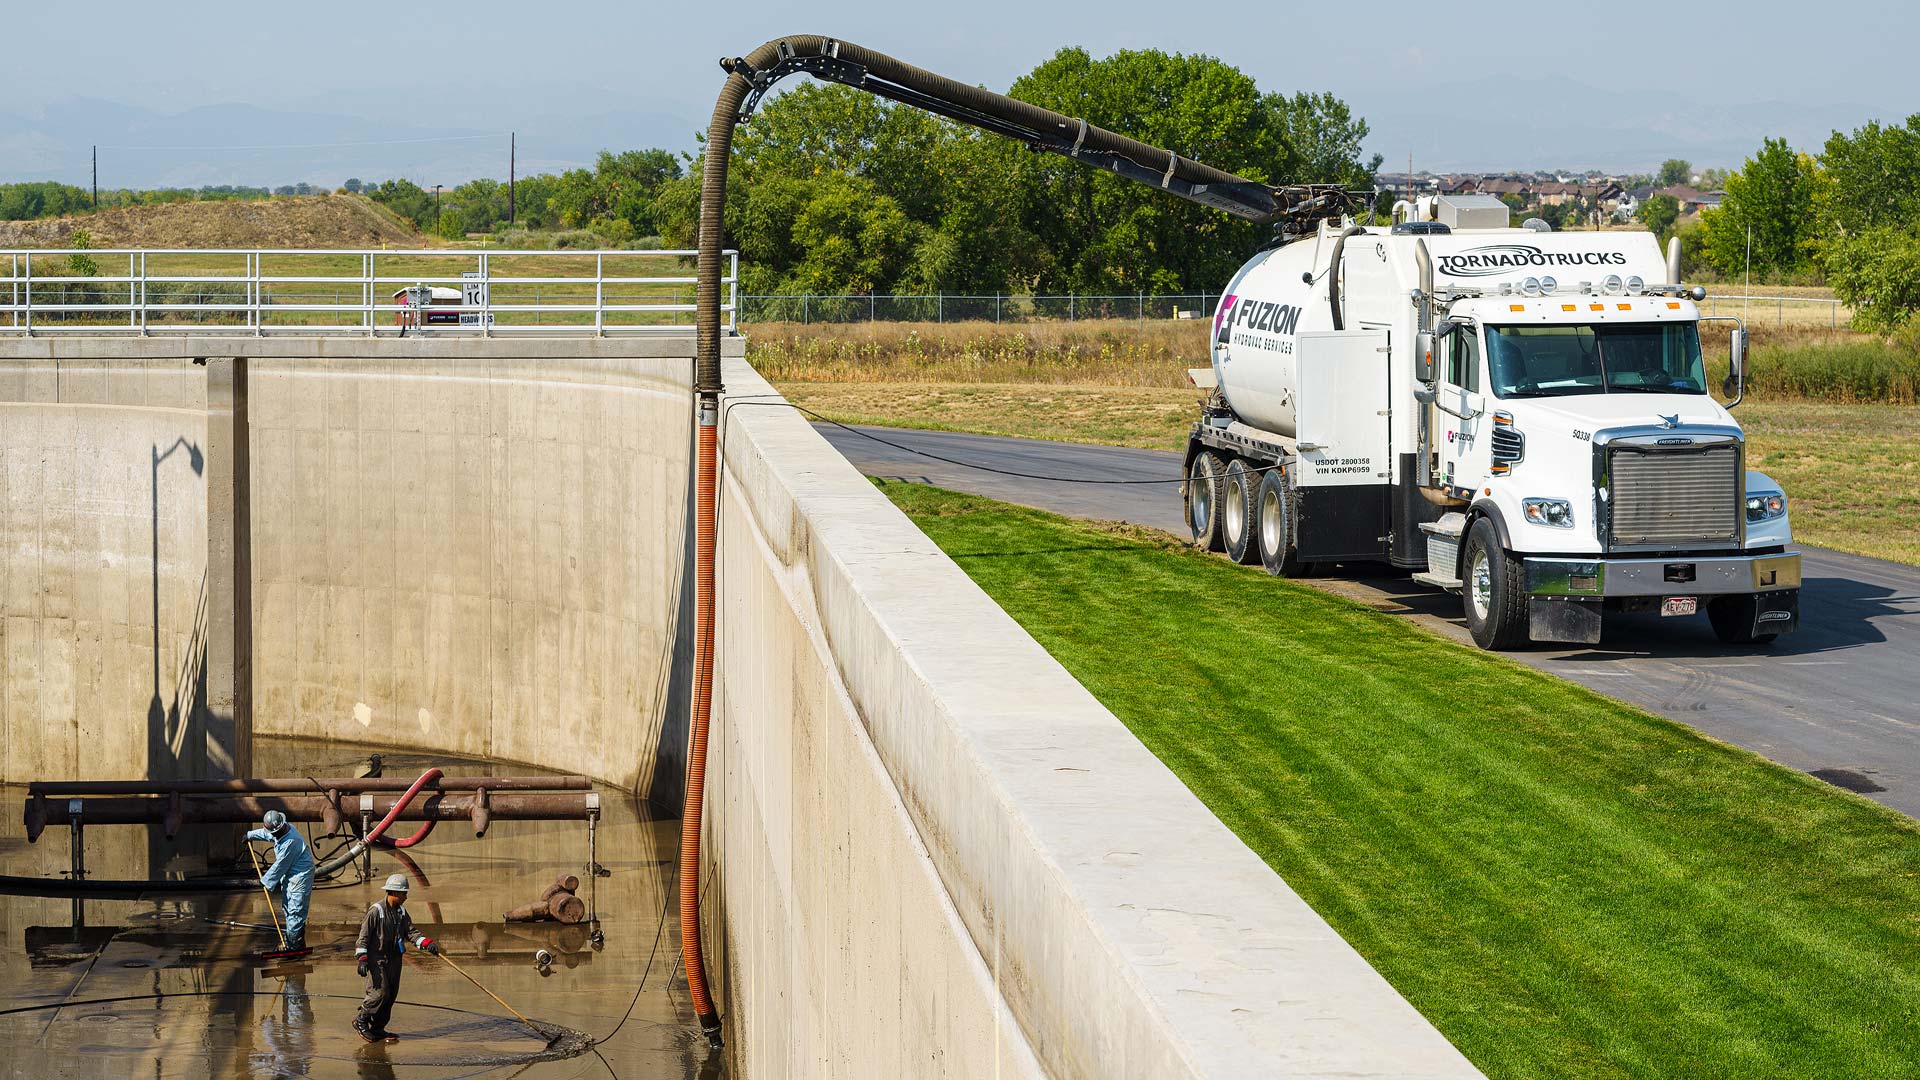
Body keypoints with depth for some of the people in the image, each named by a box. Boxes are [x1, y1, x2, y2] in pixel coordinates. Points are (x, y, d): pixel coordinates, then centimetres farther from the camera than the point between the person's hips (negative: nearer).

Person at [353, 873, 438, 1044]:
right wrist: (362, 959, -19)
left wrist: (427, 943, -12)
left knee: (391, 994, 6)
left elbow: (411, 932, 5)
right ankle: (361, 1021, 4)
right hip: (376, 958, -7)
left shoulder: (401, 912, 9)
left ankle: (378, 1028, 15)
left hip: (394, 959, 7)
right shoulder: (376, 911, -13)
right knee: (380, 992, -14)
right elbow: (363, 935, -13)